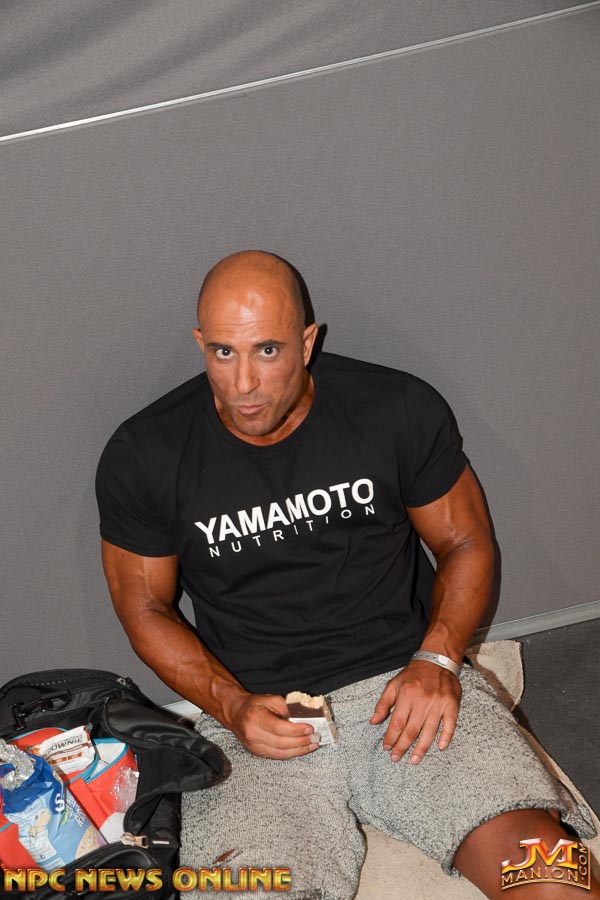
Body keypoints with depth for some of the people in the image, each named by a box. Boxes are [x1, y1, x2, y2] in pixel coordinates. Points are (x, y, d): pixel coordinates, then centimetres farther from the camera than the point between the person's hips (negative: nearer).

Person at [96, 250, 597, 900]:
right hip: (255, 711, 0)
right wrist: (230, 705, -8)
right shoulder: (142, 457, -3)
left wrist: (437, 659, -8)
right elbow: (146, 608, 8)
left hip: (405, 681, 1)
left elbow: (465, 543, 10)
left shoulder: (401, 411, -1)